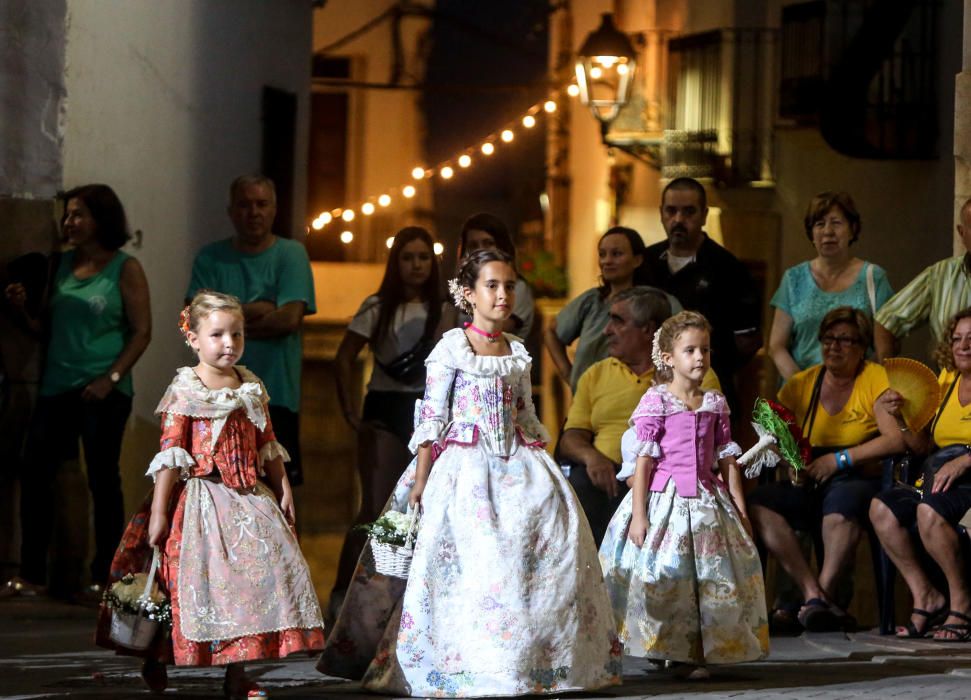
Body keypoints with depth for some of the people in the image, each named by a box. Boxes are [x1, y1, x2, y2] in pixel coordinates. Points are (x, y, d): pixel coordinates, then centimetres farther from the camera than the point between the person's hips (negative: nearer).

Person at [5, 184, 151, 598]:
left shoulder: (124, 269, -2)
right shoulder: (61, 264, 11)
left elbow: (141, 332, -6)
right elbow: (48, 327, 14)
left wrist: (111, 378, -15)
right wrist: (24, 309, -5)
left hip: (103, 392, -5)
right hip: (57, 388, 5)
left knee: (103, 479, 1)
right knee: (35, 473, -1)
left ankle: (103, 575, 8)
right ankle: (33, 573, 6)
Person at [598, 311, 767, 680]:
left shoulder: (715, 404, 9)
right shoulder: (656, 401, -5)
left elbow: (727, 460, 12)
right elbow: (644, 460, -7)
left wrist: (740, 510, 9)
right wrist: (639, 513, -12)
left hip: (706, 502, 4)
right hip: (664, 497, -4)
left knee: (706, 579, 2)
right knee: (661, 578, -6)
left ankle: (695, 656, 6)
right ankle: (656, 650, 1)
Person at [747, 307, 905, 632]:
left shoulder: (875, 379, 2)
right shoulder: (801, 384, 14)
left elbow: (895, 440, -9)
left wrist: (839, 459, -11)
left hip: (860, 480, -4)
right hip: (809, 486, 4)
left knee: (842, 500, -40)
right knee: (759, 504, -25)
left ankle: (824, 592, -29)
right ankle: (813, 593, -33)